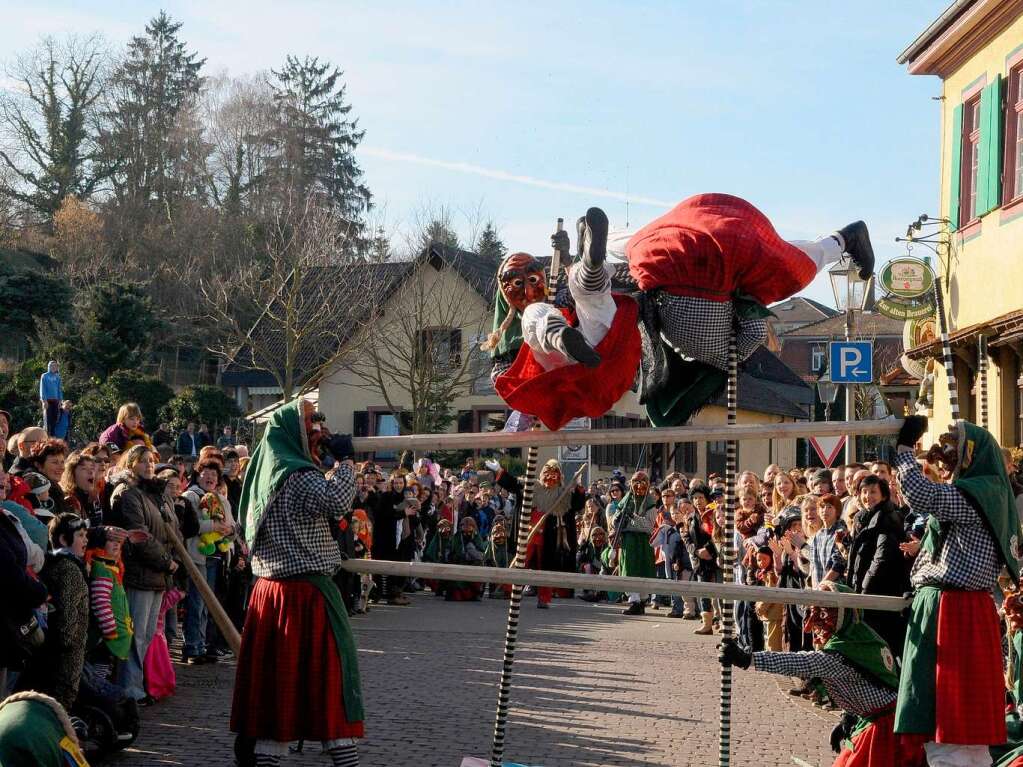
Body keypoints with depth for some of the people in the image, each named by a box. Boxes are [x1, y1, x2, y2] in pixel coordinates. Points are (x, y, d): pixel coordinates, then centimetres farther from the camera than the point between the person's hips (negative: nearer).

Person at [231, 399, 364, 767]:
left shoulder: (267, 473, 14)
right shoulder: (297, 476, -14)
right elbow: (337, 501, -30)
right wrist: (344, 459, -15)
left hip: (269, 590, 8)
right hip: (305, 591, -8)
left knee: (275, 674, 10)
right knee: (329, 670, -2)